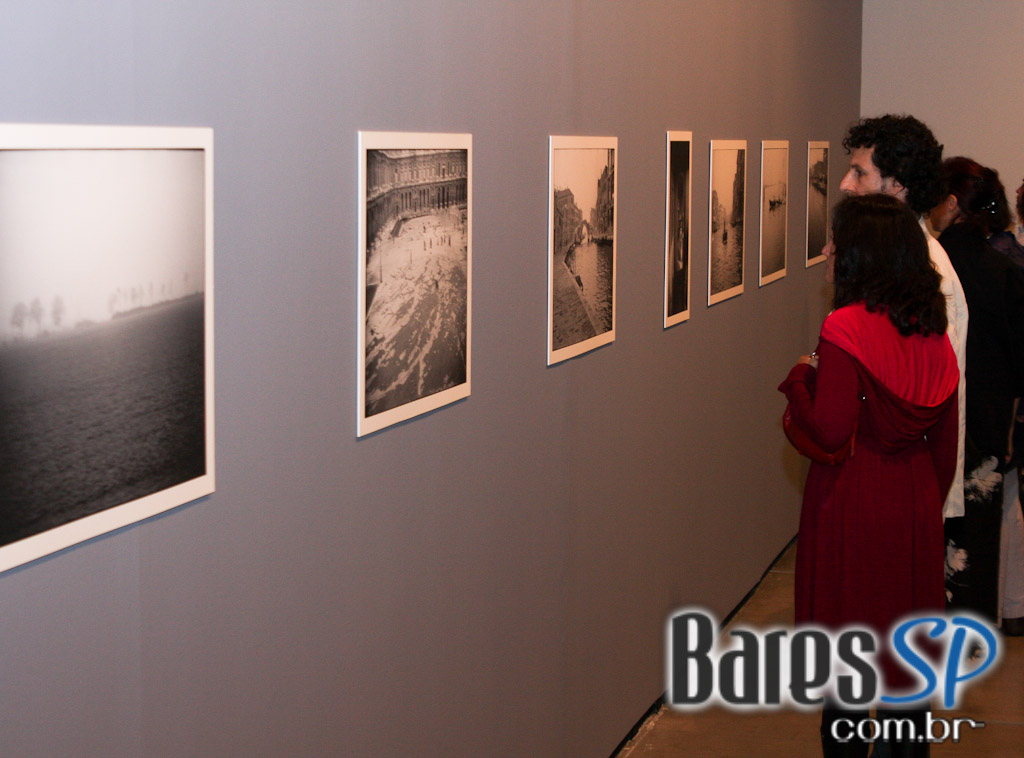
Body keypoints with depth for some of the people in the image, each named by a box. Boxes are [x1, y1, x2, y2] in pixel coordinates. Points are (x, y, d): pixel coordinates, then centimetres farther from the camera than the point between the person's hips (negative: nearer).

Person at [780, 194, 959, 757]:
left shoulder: (846, 327, -17)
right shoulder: (932, 330, 3)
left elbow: (831, 432, -21)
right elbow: (946, 439, 8)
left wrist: (801, 379, -5)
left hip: (852, 507, -6)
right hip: (916, 509, 6)